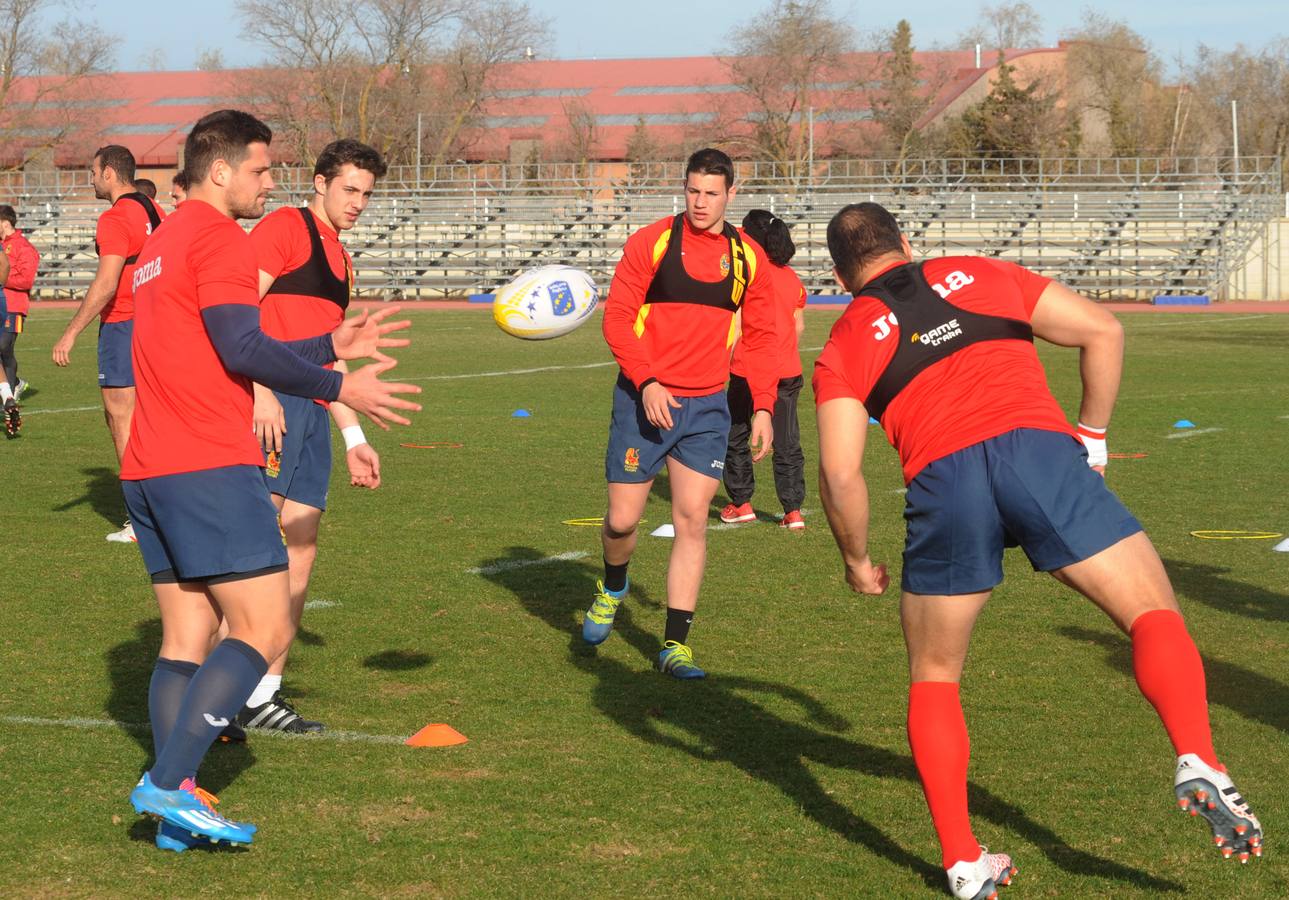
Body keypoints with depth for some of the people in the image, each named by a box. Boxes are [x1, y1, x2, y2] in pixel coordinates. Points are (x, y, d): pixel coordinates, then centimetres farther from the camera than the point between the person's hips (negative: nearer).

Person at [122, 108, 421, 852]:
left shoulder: (163, 245, 22)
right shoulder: (219, 239, -8)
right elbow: (244, 351, -17)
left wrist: (332, 346, 26)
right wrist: (341, 388, -8)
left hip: (150, 474, 10)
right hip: (212, 466, -10)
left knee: (186, 638, 8)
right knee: (266, 629, -8)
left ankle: (177, 810, 4)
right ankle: (171, 783, -16)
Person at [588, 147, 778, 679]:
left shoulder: (748, 257, 5)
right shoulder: (651, 242, -5)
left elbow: (759, 337, 11)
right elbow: (617, 317, -5)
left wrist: (762, 407, 3)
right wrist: (647, 382, -16)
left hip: (707, 406, 2)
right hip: (645, 399, -2)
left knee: (692, 520, -4)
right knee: (623, 519, 0)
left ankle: (675, 645, 2)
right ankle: (612, 589, 34)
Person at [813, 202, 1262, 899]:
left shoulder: (844, 347, 19)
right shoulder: (979, 275, 25)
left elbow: (840, 476, 6)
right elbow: (1103, 331, 19)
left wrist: (857, 561, 22)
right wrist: (1091, 437, 27)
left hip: (942, 478, 0)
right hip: (1040, 450, 0)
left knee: (933, 681, 18)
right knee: (1154, 616, 8)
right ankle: (1197, 761, -19)